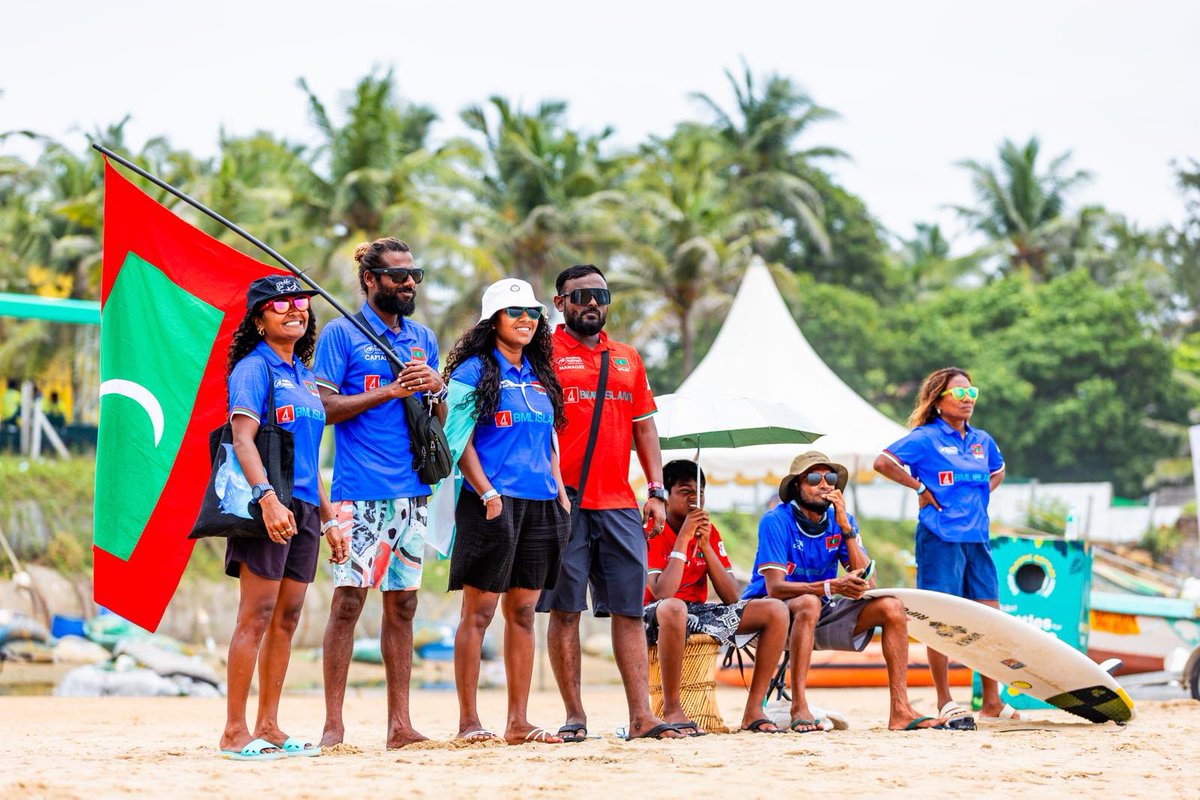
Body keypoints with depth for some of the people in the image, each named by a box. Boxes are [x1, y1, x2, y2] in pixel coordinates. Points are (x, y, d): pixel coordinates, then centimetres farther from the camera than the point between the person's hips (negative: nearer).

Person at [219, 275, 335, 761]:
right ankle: (234, 732, -7)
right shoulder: (253, 368, -5)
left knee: (287, 618, 8)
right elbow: (242, 437, -17)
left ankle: (268, 727, 13)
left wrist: (327, 513, 22)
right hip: (266, 506, -8)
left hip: (303, 507, 8)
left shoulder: (303, 375, 19)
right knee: (257, 616, -9)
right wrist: (268, 497, -30)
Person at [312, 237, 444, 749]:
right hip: (360, 491, -6)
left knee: (402, 603, 7)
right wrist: (389, 391, -13)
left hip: (412, 490, 6)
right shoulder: (342, 334, 0)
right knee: (349, 598, -9)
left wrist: (435, 388, -3)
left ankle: (400, 725, 10)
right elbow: (323, 406, -8)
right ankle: (333, 725, -5)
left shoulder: (423, 338, 17)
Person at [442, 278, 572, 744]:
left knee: (523, 612, 8)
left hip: (540, 504, 7)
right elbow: (460, 440, -8)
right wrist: (487, 494, -17)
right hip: (494, 503, -7)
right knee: (479, 610, -5)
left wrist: (560, 493, 12)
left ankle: (518, 722, 11)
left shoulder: (539, 375, 18)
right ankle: (468, 720, -2)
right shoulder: (475, 371, -2)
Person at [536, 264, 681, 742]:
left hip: (619, 505, 5)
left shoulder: (628, 359, 18)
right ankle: (574, 716, 4)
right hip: (564, 502, -4)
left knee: (629, 609, 1)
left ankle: (641, 716, 1)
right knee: (565, 610, -1)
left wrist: (657, 491, 10)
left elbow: (644, 426, 19)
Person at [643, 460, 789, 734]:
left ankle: (753, 711, -11)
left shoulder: (709, 532, 7)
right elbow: (662, 595, -26)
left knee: (776, 610, -9)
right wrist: (684, 538, -21)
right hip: (654, 619, -7)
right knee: (673, 608, -44)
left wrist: (705, 544, -11)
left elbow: (731, 597, -2)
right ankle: (671, 709, -30)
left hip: (698, 614, 7)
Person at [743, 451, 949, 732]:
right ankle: (799, 709, -38)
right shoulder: (776, 521, -16)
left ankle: (900, 711, -15)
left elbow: (865, 580, -8)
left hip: (822, 612, 6)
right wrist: (831, 586, -37)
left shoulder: (841, 520, 1)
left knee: (891, 607, -11)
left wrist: (845, 527, -17)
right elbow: (775, 588, -25)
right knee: (809, 603, -38)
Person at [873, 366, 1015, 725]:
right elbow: (883, 462, -13)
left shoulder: (982, 441, 13)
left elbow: (998, 472, 34)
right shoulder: (926, 438, -5)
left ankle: (991, 701, 10)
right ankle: (945, 702, 1)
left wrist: (982, 494, 15)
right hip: (940, 538, -6)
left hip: (977, 537, 6)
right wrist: (920, 488, -9)